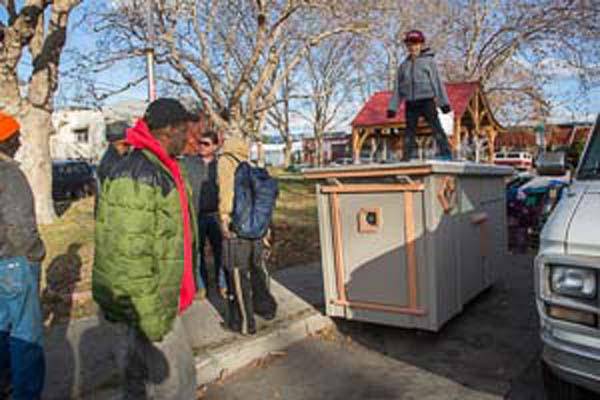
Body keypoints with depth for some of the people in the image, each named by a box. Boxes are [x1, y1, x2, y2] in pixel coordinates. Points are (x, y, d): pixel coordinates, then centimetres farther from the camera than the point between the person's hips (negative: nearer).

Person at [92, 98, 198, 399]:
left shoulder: (161, 170, 10)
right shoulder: (136, 176, -24)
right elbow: (128, 253, -26)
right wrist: (150, 315, -22)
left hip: (155, 294, 10)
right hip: (147, 301, -10)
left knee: (139, 369, 22)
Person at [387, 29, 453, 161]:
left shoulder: (429, 61, 6)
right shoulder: (404, 65, 15)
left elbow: (437, 81, 2)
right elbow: (398, 88, 15)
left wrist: (443, 101, -5)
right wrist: (392, 107, 9)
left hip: (427, 100, -3)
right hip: (410, 103, 4)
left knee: (436, 126, -11)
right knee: (409, 130, 4)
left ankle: (445, 153, -12)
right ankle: (407, 158, 8)